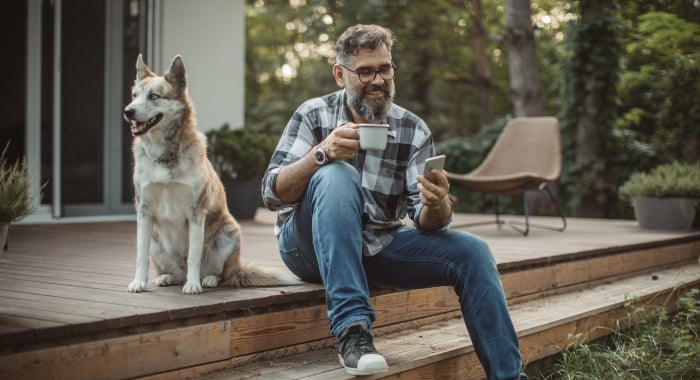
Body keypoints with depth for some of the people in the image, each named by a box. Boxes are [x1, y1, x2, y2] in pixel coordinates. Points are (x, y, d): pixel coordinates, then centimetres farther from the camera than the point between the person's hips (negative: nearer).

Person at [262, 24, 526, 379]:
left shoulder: (414, 131, -3)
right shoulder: (313, 115, -8)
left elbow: (426, 223, -8)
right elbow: (273, 194, -17)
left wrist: (437, 206, -33)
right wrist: (322, 153, -34)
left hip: (379, 246, 3)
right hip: (313, 246, -3)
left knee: (471, 252, -16)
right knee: (337, 175, -33)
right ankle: (352, 329, -35)